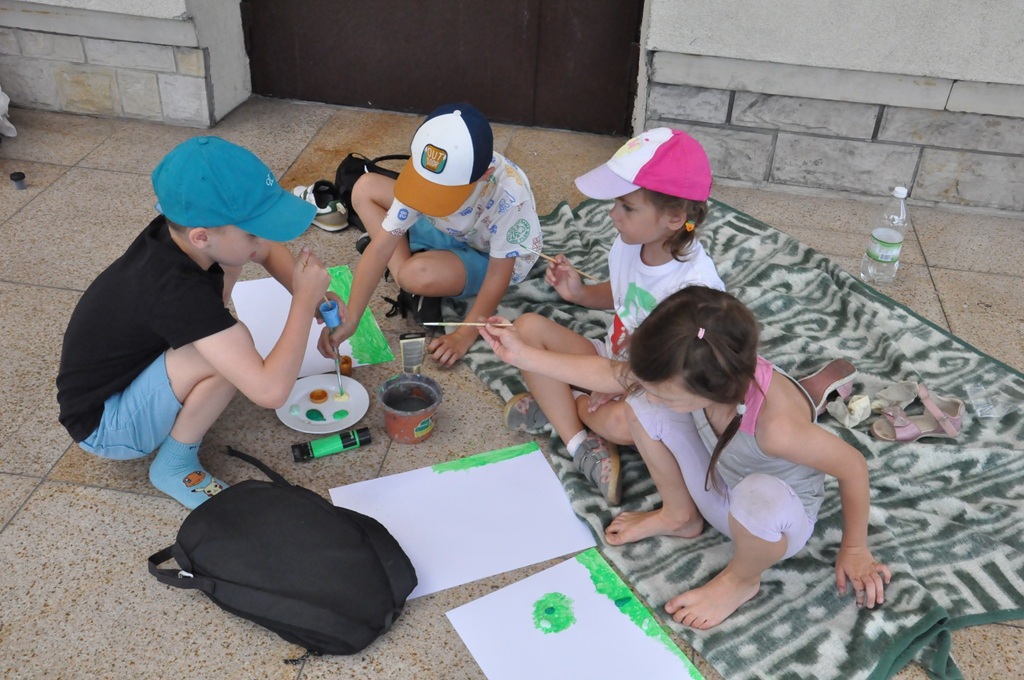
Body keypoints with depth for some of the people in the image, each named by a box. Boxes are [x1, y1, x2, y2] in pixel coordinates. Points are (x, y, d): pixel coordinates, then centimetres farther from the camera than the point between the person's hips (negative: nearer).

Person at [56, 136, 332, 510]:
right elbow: (270, 391, -42)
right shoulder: (176, 292, -38)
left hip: (125, 371, 8)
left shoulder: (179, 231, -15)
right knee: (234, 346, -31)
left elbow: (270, 251, 6)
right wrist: (305, 300, -30)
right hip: (104, 426, -8)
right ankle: (175, 466, -8)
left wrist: (314, 299, -10)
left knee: (225, 267, -2)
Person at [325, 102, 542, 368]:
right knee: (365, 188, -9)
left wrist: (465, 335, -25)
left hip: (486, 258, -5)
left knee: (418, 274, -36)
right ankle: (411, 290, -10)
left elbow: (498, 275, -26)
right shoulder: (426, 175, -27)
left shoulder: (509, 194, -39)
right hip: (447, 232, 5)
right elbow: (380, 248, -25)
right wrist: (350, 319, -30)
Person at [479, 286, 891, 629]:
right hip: (718, 490, 5)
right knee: (640, 404, -14)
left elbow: (854, 467, -27)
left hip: (777, 520, -5)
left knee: (761, 497, -43)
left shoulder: (775, 425, -43)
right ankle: (680, 516, 11)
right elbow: (610, 374, -13)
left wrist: (854, 548, -10)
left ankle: (741, 578, -5)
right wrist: (524, 355, -14)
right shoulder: (700, 375, -26)